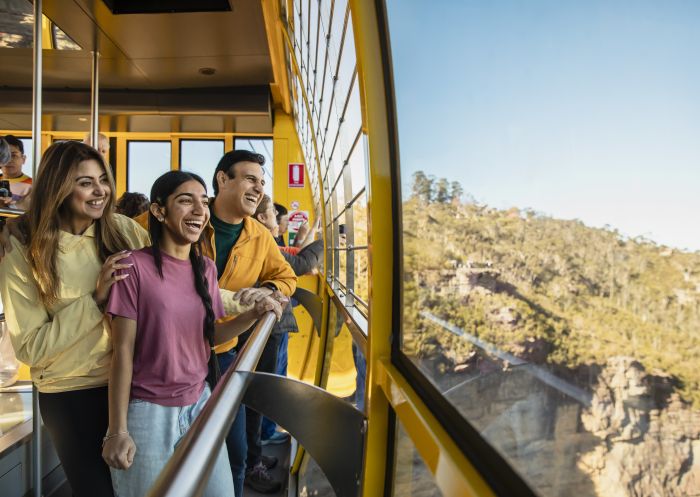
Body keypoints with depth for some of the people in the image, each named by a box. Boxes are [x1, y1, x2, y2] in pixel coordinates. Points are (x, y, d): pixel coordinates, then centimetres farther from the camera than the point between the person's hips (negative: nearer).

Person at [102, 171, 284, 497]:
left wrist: (255, 314, -9)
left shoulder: (206, 268, 3)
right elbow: (123, 351, -12)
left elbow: (211, 335, 8)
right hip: (147, 410, -5)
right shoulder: (136, 266, -14)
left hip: (199, 403, 5)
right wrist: (117, 430, -11)